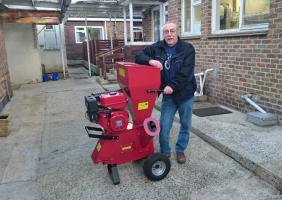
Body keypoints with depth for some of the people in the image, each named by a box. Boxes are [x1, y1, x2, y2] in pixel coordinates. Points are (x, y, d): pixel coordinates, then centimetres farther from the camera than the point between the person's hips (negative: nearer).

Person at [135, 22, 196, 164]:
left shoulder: (187, 48, -9)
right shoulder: (156, 48, 0)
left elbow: (186, 72, -18)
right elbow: (139, 56, 0)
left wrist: (172, 86, -27)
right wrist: (150, 60, -21)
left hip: (186, 93, -1)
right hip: (168, 94, 2)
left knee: (185, 125, 12)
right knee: (164, 126, 4)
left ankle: (180, 150, 32)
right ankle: (165, 152, 24)